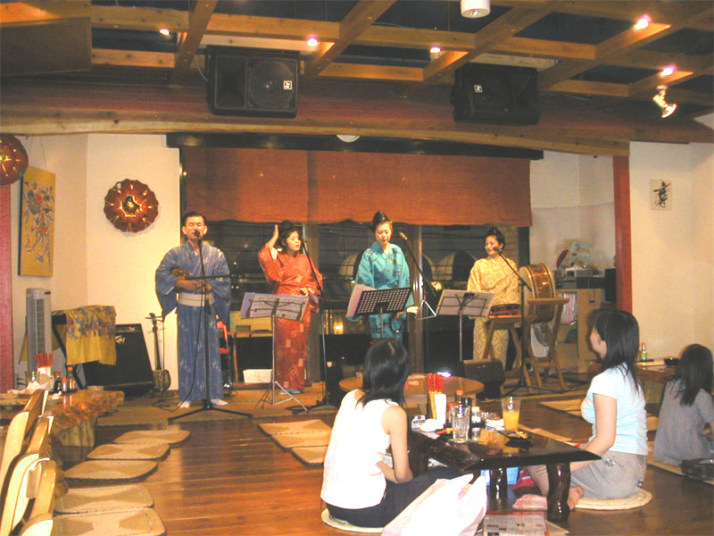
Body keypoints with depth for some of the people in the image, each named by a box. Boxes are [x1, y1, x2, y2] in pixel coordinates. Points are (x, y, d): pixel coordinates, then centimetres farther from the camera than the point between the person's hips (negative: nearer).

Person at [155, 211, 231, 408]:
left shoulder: (215, 254, 5)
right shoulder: (175, 254, 3)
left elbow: (225, 278, -1)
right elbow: (161, 274, -7)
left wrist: (206, 286, -16)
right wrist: (183, 284, -19)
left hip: (208, 306, 1)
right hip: (186, 307, -1)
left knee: (210, 350, 2)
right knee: (188, 350, 1)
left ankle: (214, 394, 8)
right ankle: (187, 396, 6)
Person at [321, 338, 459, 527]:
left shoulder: (350, 398, 3)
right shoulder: (393, 412, -15)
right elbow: (402, 474, -8)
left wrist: (390, 473, 11)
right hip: (364, 511, -7)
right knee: (448, 477, 7)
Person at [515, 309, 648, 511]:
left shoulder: (605, 381, -17)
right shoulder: (628, 375, 12)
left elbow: (605, 439, -22)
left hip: (615, 472, -9)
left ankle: (565, 495, -22)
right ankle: (575, 490, -9)